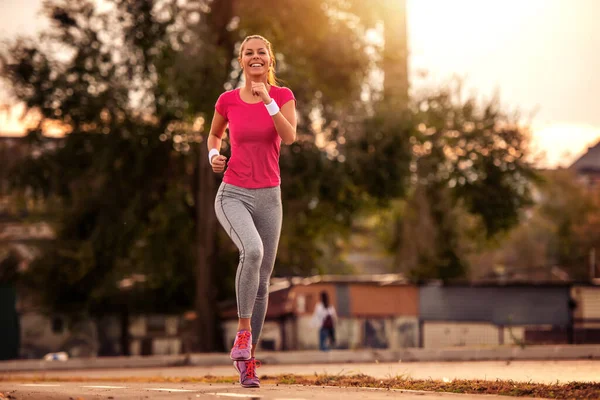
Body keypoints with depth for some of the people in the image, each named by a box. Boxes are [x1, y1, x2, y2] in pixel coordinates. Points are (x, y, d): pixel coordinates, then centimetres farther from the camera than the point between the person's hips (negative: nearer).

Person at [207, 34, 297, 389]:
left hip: (268, 197, 2)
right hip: (233, 195, -2)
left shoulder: (282, 96, 0)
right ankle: (243, 330, -16)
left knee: (262, 282, 6)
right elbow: (214, 135, 19)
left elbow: (289, 137, -17)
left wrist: (268, 101, -27)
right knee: (253, 250, -32)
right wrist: (214, 155, -1)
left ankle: (248, 358, 20)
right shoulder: (228, 100, 0)